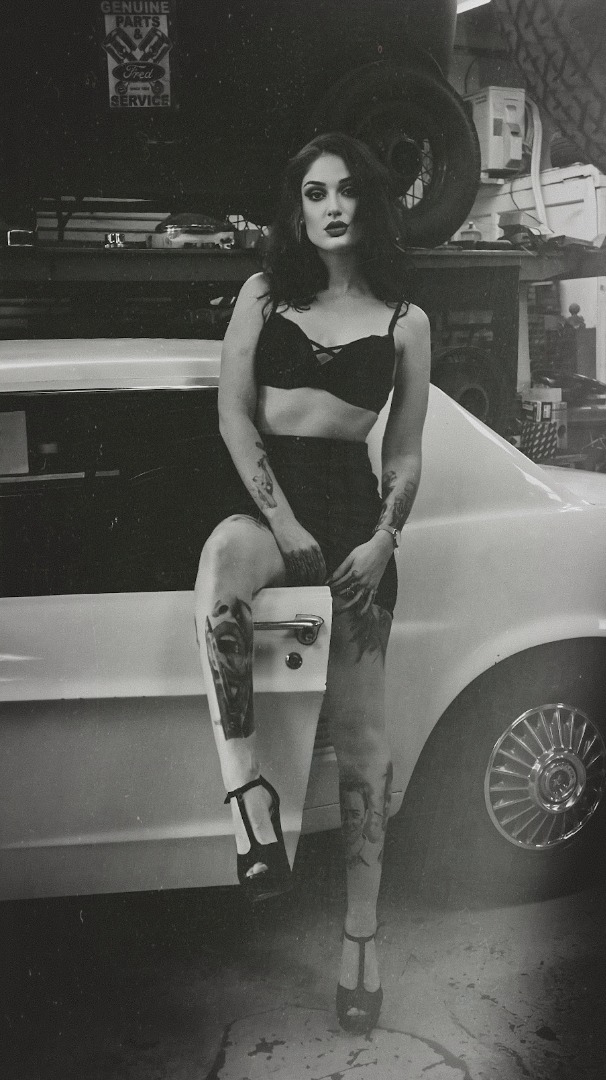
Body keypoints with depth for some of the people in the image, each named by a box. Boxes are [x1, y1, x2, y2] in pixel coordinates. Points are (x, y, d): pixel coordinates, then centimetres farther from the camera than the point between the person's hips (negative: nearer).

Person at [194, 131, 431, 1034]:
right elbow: (233, 414, 1)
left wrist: (383, 539, -8)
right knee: (219, 579, -40)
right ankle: (249, 793, -35)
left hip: (352, 504, 0)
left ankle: (361, 936, 9)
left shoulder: (406, 322, 10)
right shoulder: (263, 295, 10)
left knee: (360, 730, -2)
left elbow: (406, 453, 10)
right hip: (264, 498, 0)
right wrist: (282, 522, -12)